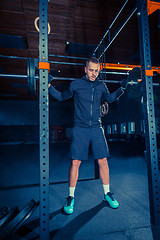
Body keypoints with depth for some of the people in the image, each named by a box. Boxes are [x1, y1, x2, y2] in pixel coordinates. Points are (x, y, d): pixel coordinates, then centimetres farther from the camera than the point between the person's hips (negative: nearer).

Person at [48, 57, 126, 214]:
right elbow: (62, 97, 15)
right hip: (80, 129, -2)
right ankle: (71, 197, 16)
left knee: (103, 161, 4)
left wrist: (122, 89, 17)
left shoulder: (101, 86, 11)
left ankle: (107, 194, 24)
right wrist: (49, 87, 2)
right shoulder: (75, 84, 3)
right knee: (75, 162, -3)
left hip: (97, 129, 3)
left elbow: (109, 99, 27)